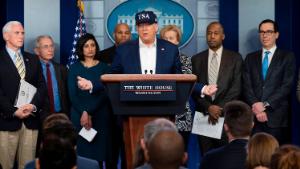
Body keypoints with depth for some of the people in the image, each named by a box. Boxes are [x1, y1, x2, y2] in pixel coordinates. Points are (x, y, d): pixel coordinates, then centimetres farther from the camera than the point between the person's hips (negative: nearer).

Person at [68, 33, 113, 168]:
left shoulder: (103, 67, 4)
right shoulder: (74, 68, 7)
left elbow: (105, 94, -4)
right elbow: (72, 94, 1)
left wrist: (89, 112, -12)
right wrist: (83, 112, -11)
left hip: (100, 115, 0)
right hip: (79, 115, 0)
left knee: (99, 151, -3)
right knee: (81, 153, -3)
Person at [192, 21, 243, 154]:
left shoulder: (235, 58, 4)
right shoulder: (197, 59, 10)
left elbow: (236, 88, -2)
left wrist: (219, 108, -10)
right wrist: (208, 107, -8)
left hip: (227, 115, -2)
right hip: (203, 115, 2)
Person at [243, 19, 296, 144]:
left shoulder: (287, 57, 6)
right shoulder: (251, 58, 15)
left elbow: (287, 86, -5)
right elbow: (247, 86, 7)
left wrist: (265, 105, -11)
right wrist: (256, 106, -10)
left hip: (276, 116, -2)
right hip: (254, 116, 2)